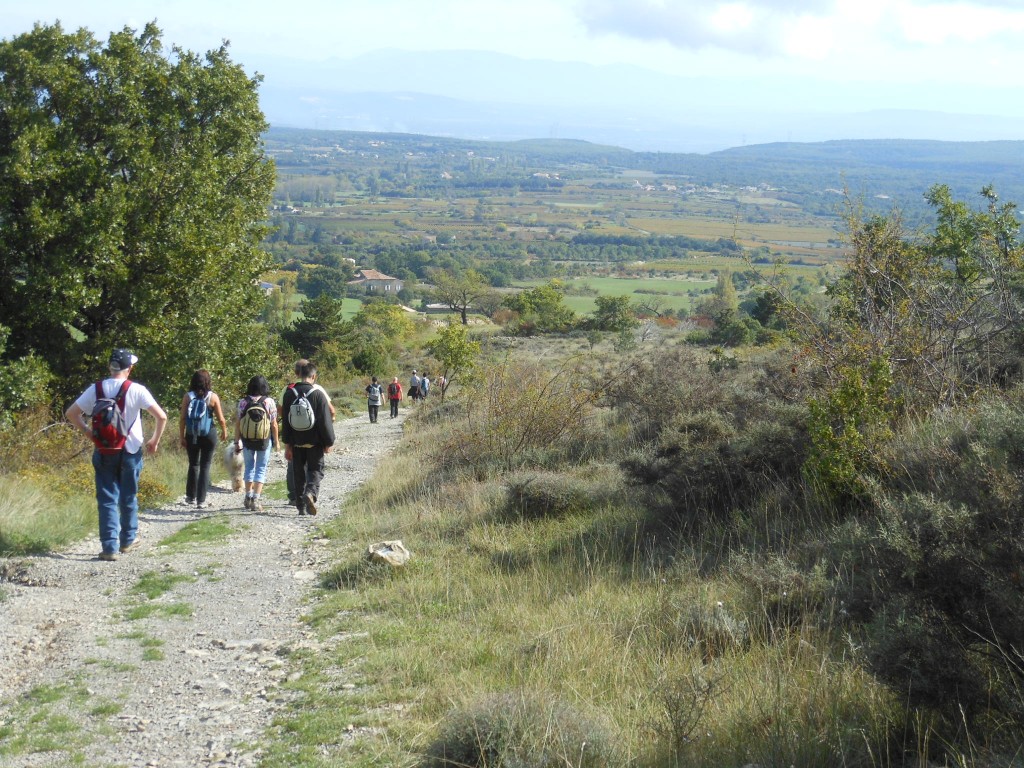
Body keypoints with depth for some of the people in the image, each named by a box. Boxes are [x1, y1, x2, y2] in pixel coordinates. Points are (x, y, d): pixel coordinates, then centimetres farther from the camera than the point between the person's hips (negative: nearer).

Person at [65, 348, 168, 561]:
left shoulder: (96, 390, -2)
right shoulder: (136, 390, -10)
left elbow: (71, 413, 0)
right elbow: (161, 417, -13)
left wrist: (88, 432, 8)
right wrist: (155, 440, 1)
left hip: (103, 452, 1)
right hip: (130, 451, -1)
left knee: (107, 499, 4)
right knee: (129, 496, 16)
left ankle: (110, 547, -2)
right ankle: (128, 539, 28)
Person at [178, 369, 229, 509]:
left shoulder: (188, 396, -4)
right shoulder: (213, 396, -7)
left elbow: (182, 419, -6)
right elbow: (221, 419, -3)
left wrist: (181, 436, 0)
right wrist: (224, 432, 13)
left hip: (192, 435, 2)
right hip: (209, 435, -2)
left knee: (193, 465, 17)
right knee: (205, 467, 5)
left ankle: (191, 497, 24)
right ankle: (201, 500, 3)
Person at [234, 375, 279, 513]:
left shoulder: (242, 402, -4)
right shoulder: (269, 402, -8)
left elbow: (237, 423, -2)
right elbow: (274, 424, -7)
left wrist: (237, 441, 7)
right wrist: (276, 441, 4)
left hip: (247, 440, 2)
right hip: (264, 441, -2)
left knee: (249, 467, 18)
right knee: (261, 469, 5)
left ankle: (248, 497, 23)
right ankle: (256, 499, -2)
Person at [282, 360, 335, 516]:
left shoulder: (289, 393, 0)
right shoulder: (318, 393, -10)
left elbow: (285, 420, 1)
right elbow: (325, 420, -9)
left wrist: (287, 444, 6)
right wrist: (328, 442, -1)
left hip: (296, 443, 3)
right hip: (314, 441, -3)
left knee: (299, 472, 12)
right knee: (316, 469, 6)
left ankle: (301, 506, 13)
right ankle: (311, 493, -21)